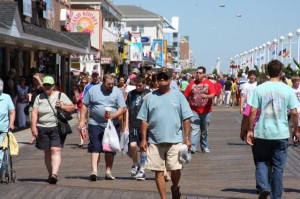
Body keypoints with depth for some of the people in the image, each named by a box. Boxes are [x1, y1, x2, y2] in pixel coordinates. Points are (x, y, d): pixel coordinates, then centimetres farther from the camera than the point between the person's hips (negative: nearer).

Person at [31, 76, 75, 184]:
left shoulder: (61, 96, 6)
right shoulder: (39, 97, 11)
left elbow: (72, 107, 7)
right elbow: (34, 112, 4)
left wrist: (62, 106, -12)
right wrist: (33, 127, -7)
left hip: (57, 128, -3)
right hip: (43, 128, 3)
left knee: (55, 150, -15)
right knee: (47, 152, 6)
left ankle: (54, 174, -25)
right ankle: (50, 174, 16)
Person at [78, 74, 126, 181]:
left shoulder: (117, 92, 2)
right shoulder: (93, 90, 1)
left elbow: (122, 108, -2)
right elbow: (84, 105, 5)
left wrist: (113, 116, -18)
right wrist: (82, 120, -3)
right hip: (95, 124, -1)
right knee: (95, 147, -9)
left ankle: (108, 171, 15)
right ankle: (94, 170, -15)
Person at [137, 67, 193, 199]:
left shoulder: (178, 95, 5)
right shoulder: (150, 97, 7)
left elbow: (186, 119, 4)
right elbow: (144, 120, 7)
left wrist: (187, 138, -1)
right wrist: (143, 139, 2)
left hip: (174, 139, -1)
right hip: (154, 141, 1)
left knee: (175, 169, -4)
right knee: (158, 171, 3)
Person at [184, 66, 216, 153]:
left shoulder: (209, 83, 0)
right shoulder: (192, 84, 4)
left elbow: (212, 94, -13)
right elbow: (186, 96, 5)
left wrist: (207, 96, -34)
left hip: (206, 111, 0)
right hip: (194, 111, 0)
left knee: (204, 130, 13)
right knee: (194, 129, -12)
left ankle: (204, 147, 25)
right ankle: (193, 147, -20)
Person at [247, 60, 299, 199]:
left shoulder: (260, 89, -3)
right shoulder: (288, 90, -2)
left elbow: (253, 111, -6)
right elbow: (294, 113, -3)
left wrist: (250, 130, 1)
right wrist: (296, 130, 10)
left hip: (262, 133, 0)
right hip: (281, 135, 0)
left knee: (261, 162, 14)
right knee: (278, 167, 9)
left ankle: (264, 187, -9)